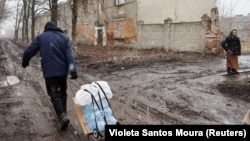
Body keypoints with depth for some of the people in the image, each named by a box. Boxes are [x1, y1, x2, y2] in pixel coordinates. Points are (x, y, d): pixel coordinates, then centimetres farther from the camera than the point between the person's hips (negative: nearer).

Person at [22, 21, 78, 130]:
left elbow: (29, 51, 6)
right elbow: (69, 54, -7)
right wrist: (73, 70, -15)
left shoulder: (41, 37, 3)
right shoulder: (64, 37, 6)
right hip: (62, 70, 3)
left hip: (49, 72, -2)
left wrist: (25, 62, 26)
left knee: (54, 94, 0)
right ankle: (63, 114, 27)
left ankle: (63, 117, -17)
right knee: (62, 92, 19)